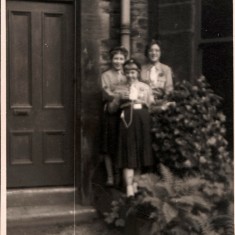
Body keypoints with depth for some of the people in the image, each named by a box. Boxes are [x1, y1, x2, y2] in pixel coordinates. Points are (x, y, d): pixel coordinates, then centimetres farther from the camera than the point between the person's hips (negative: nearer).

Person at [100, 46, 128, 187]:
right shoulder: (106, 75, 7)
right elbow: (107, 93, -6)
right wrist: (122, 95, -20)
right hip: (111, 113, -2)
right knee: (109, 148, -2)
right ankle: (110, 177, 6)